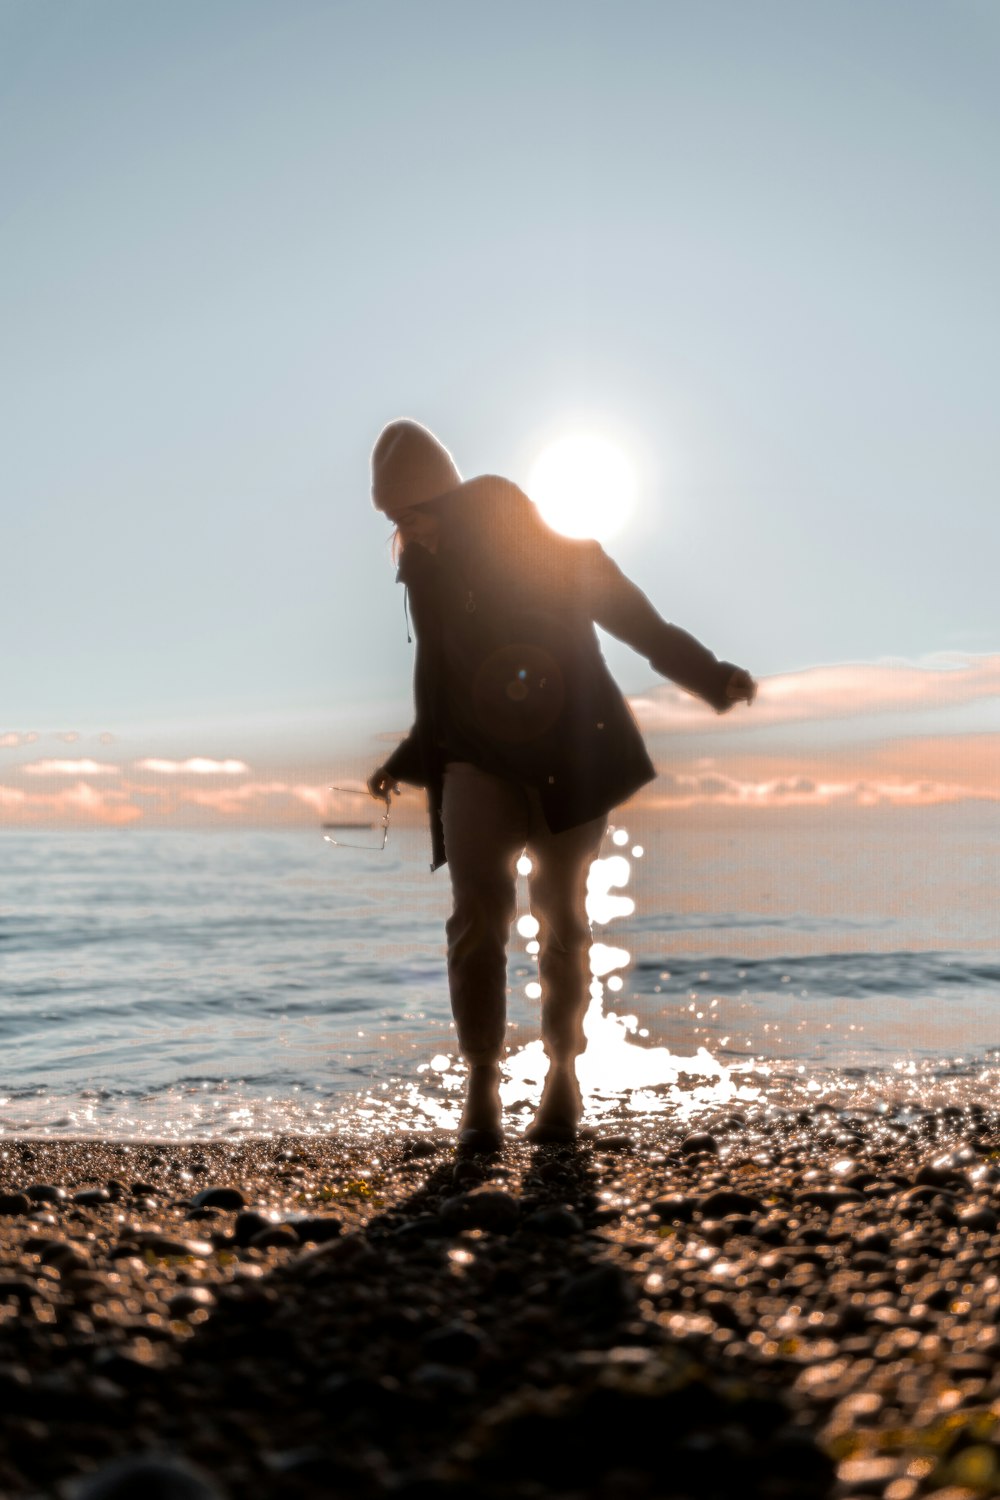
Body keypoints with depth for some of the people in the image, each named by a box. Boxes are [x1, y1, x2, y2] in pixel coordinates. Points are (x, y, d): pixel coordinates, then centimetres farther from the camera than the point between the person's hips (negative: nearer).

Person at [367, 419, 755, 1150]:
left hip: (569, 760, -2)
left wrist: (713, 677, -17)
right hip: (480, 760, 2)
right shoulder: (426, 574, 5)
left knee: (561, 918, 3)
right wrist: (408, 761, 18)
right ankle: (482, 1088, -10)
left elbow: (643, 624, -6)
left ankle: (563, 1074, 22)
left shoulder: (558, 554, -7)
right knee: (479, 907, -17)